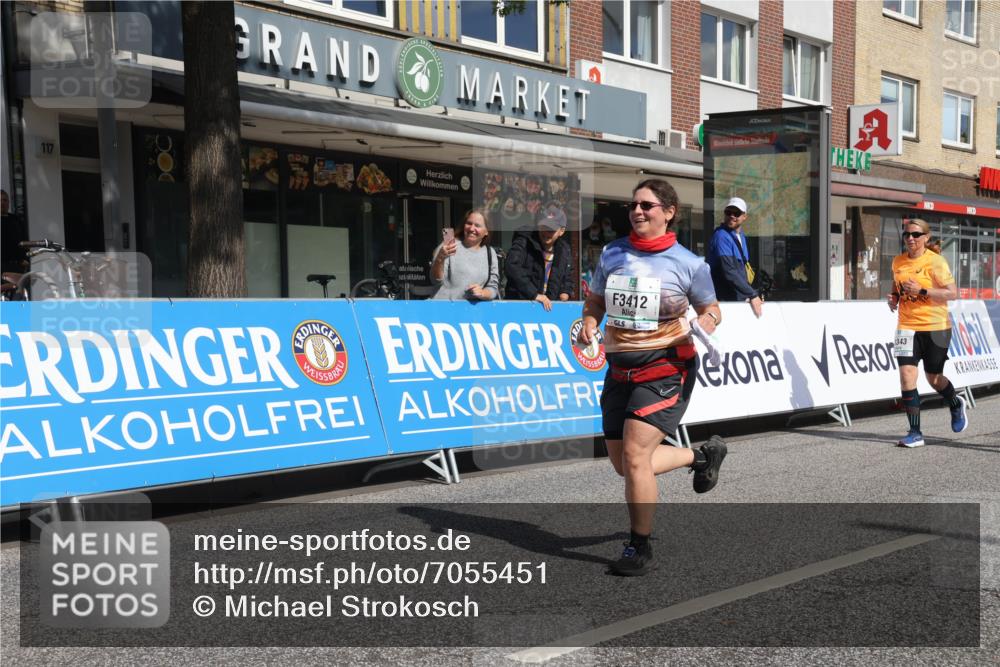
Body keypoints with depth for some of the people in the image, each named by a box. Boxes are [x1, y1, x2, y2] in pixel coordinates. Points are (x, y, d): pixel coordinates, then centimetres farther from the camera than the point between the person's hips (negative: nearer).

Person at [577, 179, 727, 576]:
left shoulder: (688, 263, -6)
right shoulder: (612, 254, 5)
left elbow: (711, 309, 6)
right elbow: (595, 302, 17)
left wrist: (704, 324, -17)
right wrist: (589, 325, -4)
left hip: (665, 368, -6)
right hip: (620, 368, 6)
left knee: (634, 455, -16)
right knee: (623, 464, 12)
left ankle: (640, 549, 3)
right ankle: (703, 455, 38)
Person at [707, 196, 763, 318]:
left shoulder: (741, 236, 12)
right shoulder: (721, 236, -17)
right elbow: (729, 272, -25)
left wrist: (748, 294, 7)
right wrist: (752, 295, -24)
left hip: (740, 298, 9)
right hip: (725, 300, -9)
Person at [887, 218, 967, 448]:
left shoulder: (935, 261, -10)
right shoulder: (898, 261, 6)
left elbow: (952, 293, -14)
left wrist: (921, 291, -23)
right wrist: (894, 298, 2)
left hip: (935, 327, -4)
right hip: (907, 327, 4)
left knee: (934, 378, 10)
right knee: (906, 375, -11)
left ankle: (956, 405, 45)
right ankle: (915, 433, -4)